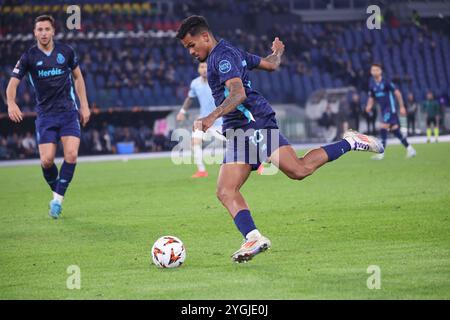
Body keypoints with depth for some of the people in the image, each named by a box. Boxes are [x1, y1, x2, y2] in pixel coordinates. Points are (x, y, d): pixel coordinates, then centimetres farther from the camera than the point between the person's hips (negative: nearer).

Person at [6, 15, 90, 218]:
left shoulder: (66, 51, 1)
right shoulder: (29, 57, -4)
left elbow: (77, 77, 15)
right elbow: (12, 83, -8)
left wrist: (84, 105, 10)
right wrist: (11, 104, -29)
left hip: (68, 111, 1)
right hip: (45, 114, -1)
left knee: (71, 154, -17)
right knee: (47, 160, -10)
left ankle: (58, 199, -7)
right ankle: (56, 191, 19)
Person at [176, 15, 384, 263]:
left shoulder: (223, 56, -7)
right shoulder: (230, 53, 24)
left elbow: (238, 93, -23)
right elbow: (271, 64, 33)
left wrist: (211, 118, -36)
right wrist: (277, 51, 57)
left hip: (254, 122, -10)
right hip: (237, 132, 10)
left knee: (299, 170, -22)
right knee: (225, 191, -6)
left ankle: (350, 142, -3)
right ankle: (253, 238, -19)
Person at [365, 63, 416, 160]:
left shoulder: (386, 82, -12)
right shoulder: (372, 84, 7)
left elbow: (397, 93, -9)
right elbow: (371, 98, 16)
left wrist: (402, 107, -10)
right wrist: (369, 106, -4)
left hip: (390, 108, -7)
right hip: (383, 109, 7)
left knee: (383, 128, -17)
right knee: (394, 129, 9)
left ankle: (381, 153, -15)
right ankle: (409, 148, 20)